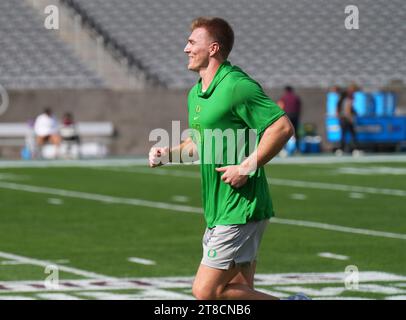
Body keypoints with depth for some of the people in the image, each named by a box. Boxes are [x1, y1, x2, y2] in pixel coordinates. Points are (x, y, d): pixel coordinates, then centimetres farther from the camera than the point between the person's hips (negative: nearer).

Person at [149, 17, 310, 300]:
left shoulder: (237, 86, -15)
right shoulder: (196, 94, 15)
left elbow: (283, 127, -20)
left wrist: (247, 167, -21)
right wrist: (168, 154, 14)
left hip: (241, 210, -9)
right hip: (217, 211, 9)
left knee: (206, 291, -12)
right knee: (240, 291, 9)